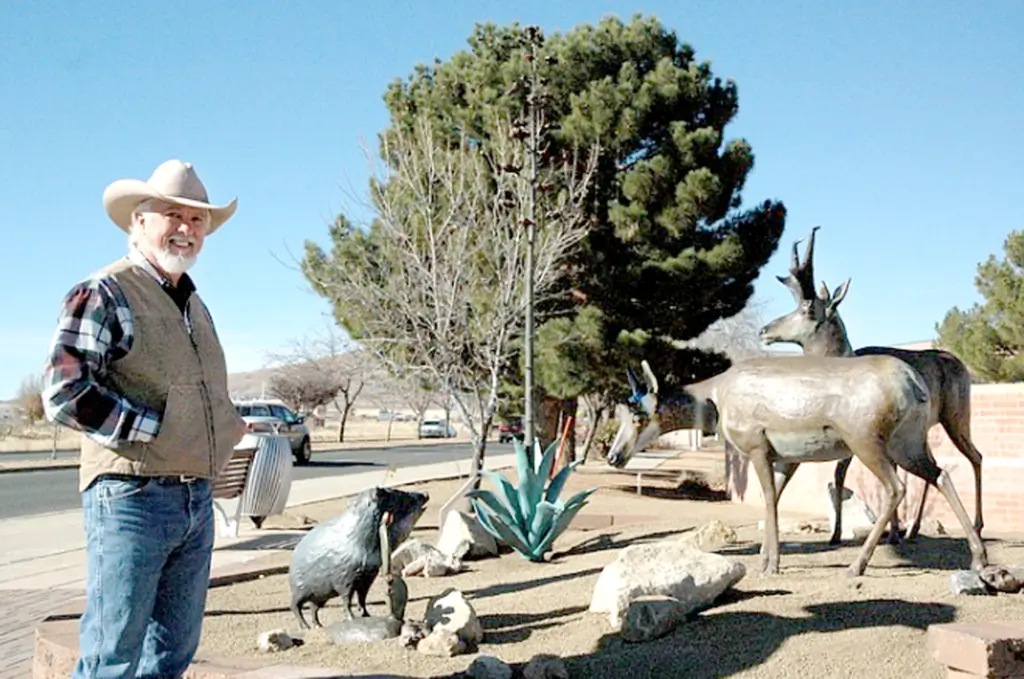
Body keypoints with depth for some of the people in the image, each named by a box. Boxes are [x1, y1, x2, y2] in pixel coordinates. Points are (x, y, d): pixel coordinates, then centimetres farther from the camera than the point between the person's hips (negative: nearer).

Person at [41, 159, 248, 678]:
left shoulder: (194, 305, 17)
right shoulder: (102, 295, -8)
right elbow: (63, 395, -19)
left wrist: (227, 429, 11)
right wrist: (156, 429, -17)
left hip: (197, 500, 8)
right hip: (131, 498, -8)